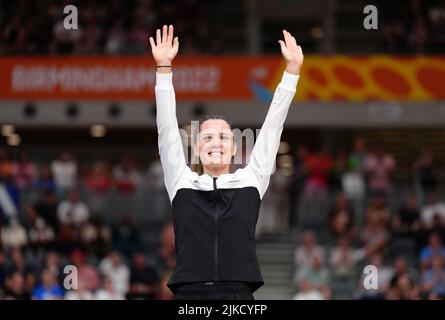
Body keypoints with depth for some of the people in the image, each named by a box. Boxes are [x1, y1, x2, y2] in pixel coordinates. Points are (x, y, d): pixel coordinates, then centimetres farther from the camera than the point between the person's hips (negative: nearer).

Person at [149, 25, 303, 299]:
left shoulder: (251, 180, 18)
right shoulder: (182, 182, 17)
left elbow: (272, 126, 17)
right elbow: (168, 130, 12)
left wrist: (292, 69, 13)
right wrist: (164, 69, 6)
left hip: (238, 295, 0)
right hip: (190, 293, 0)